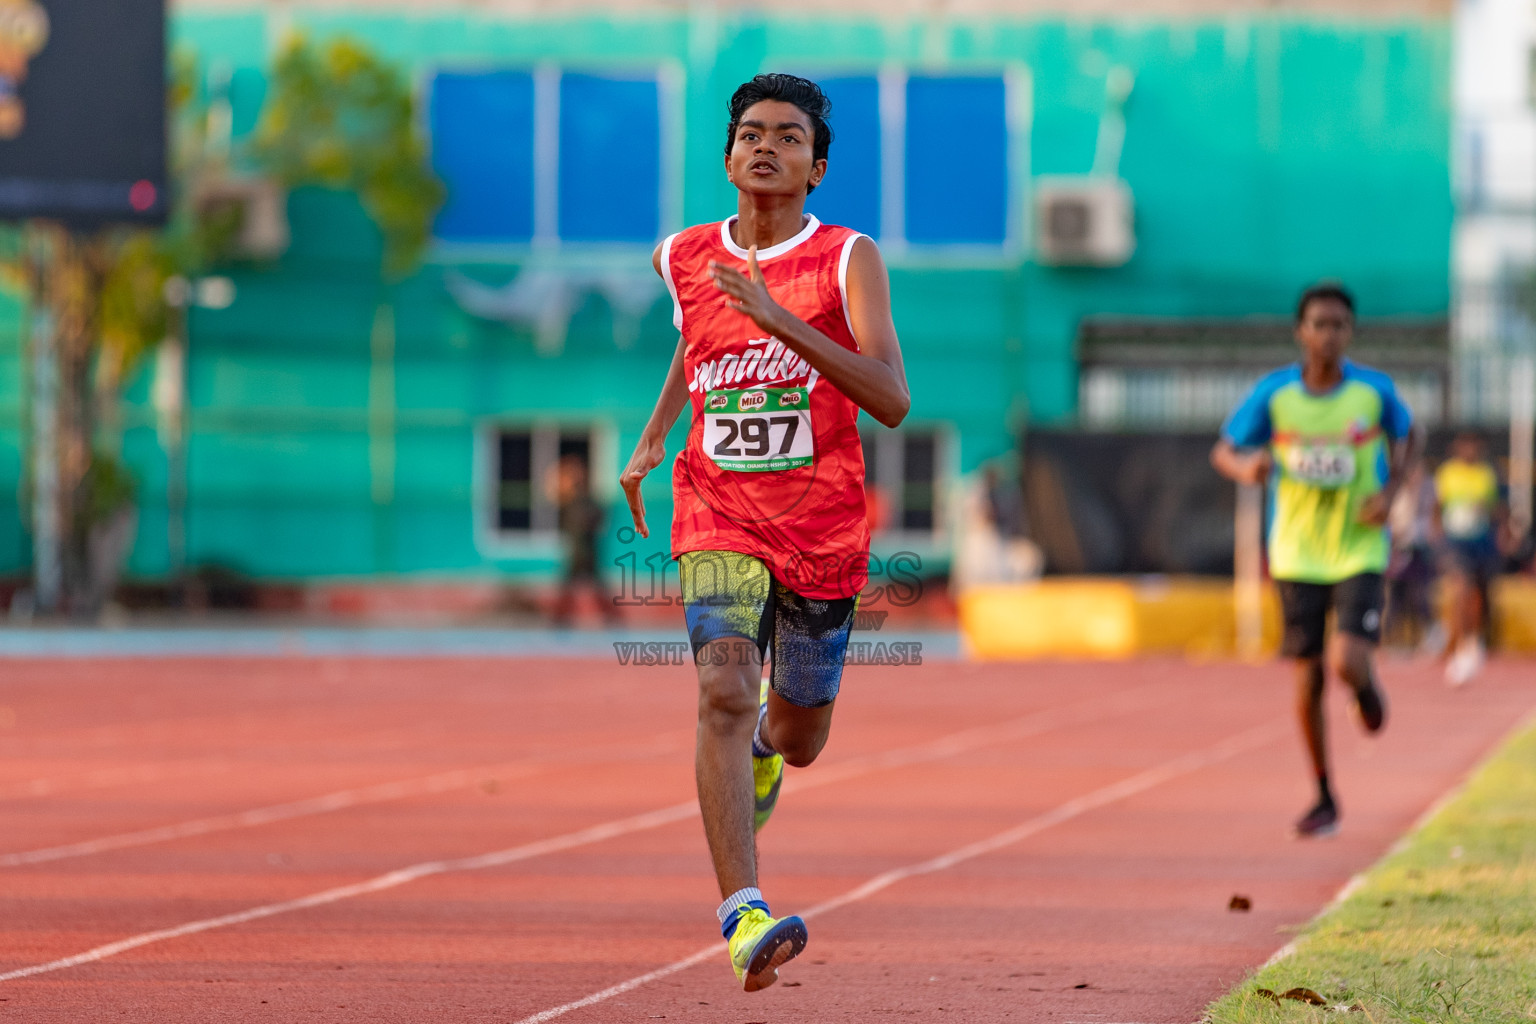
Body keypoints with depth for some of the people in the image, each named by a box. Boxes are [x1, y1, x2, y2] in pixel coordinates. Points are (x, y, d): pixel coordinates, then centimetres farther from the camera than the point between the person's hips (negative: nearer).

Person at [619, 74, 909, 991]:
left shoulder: (849, 261, -6)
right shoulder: (683, 260, 5)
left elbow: (892, 400, -18)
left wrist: (779, 319, -25)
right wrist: (653, 436, 24)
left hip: (823, 529, 0)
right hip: (719, 518, 1)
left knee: (796, 738, 13)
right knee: (724, 695, -24)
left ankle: (761, 745, 53)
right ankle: (745, 916, -31)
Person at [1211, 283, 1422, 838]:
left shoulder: (1375, 390, -6)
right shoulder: (1273, 393, -6)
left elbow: (1409, 435, 13)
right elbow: (1223, 451, 3)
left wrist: (1389, 491, -5)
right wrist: (1247, 467, -21)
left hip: (1360, 550, -1)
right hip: (1298, 556, 1)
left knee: (1346, 662, -19)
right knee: (1308, 681, 3)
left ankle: (1366, 684, 21)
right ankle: (1324, 799, 19)